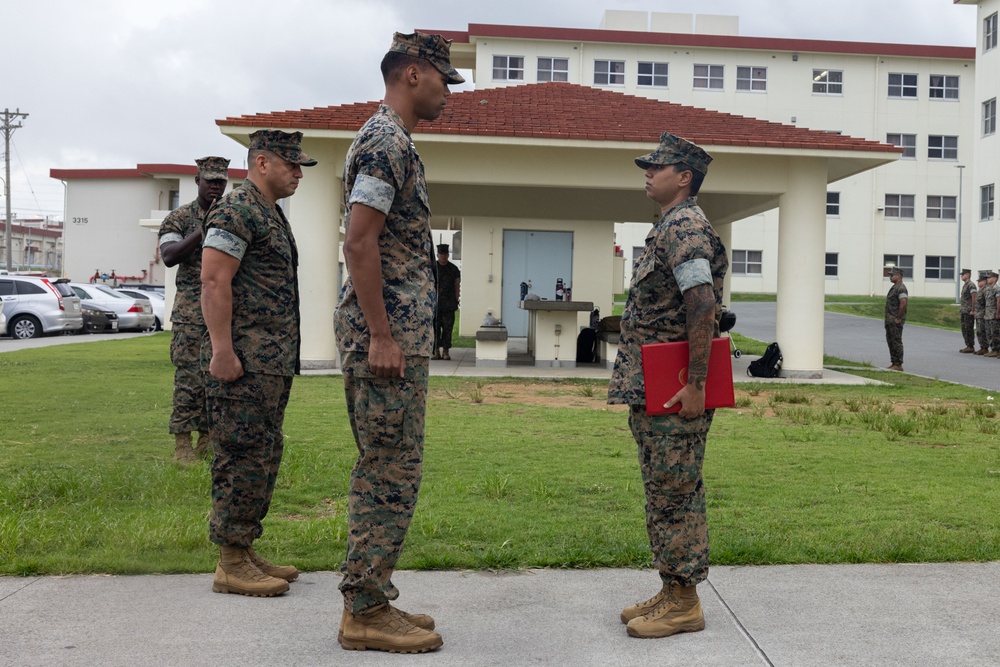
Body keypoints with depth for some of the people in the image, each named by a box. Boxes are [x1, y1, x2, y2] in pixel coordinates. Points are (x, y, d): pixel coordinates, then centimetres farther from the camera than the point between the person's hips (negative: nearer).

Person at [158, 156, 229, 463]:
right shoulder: (180, 217, 4)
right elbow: (169, 256, -11)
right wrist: (204, 230, -20)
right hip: (191, 310, -3)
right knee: (189, 377, -7)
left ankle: (207, 441, 13)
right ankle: (182, 443, -1)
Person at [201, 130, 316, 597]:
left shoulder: (271, 215, 22)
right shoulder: (236, 211, -10)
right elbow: (214, 282, -18)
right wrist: (222, 351, -23)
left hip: (273, 362, 10)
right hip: (245, 360, -10)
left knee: (264, 456, 12)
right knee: (243, 457, -7)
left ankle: (246, 553, 20)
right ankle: (231, 565, 0)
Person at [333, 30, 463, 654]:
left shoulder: (391, 141, 21)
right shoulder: (387, 142, -12)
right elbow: (359, 242, -20)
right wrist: (382, 337, -22)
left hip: (396, 330, 11)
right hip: (389, 332, -11)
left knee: (384, 470, 13)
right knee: (391, 473, -5)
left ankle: (372, 599, 23)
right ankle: (366, 612, 5)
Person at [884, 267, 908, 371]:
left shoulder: (901, 288, -15)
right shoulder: (894, 287, 18)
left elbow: (903, 303, -24)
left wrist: (898, 318, -22)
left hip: (896, 321, -10)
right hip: (890, 320, 10)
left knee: (896, 342, -7)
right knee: (890, 340, 14)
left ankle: (898, 365, -3)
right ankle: (894, 363, 20)